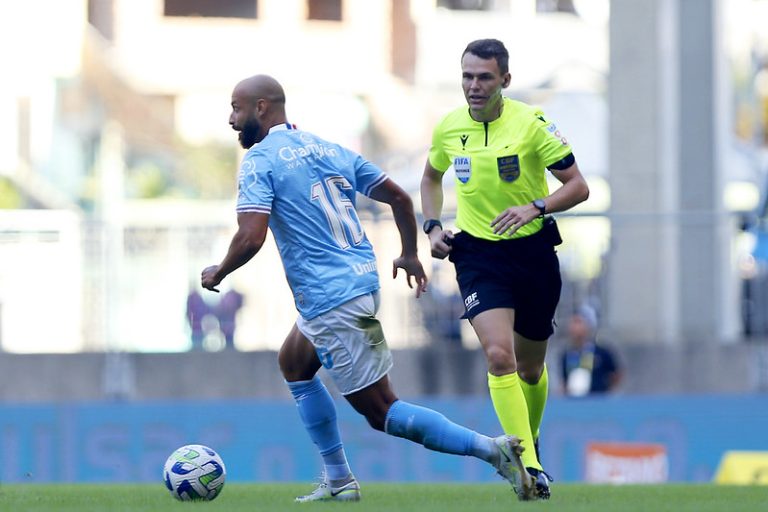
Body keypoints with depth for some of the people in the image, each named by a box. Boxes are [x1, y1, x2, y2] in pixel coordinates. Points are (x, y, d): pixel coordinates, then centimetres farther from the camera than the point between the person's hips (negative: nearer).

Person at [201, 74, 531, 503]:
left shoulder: (260, 160, -9)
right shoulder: (331, 149, 14)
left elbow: (251, 238, -20)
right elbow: (400, 198, 15)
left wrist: (218, 273, -1)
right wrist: (410, 254, 30)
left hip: (330, 300, -9)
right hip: (364, 279, 9)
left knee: (380, 411, -3)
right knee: (293, 363, 27)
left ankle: (493, 449, -14)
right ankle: (339, 480, 25)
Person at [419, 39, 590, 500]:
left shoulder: (531, 123, -11)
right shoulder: (449, 128, -1)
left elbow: (578, 186, -10)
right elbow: (432, 176, 21)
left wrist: (535, 207, -27)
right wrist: (434, 226, 5)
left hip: (533, 253, 0)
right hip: (478, 255, 0)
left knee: (530, 368, 13)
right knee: (499, 357, -21)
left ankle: (529, 444, 42)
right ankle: (528, 467, -23)